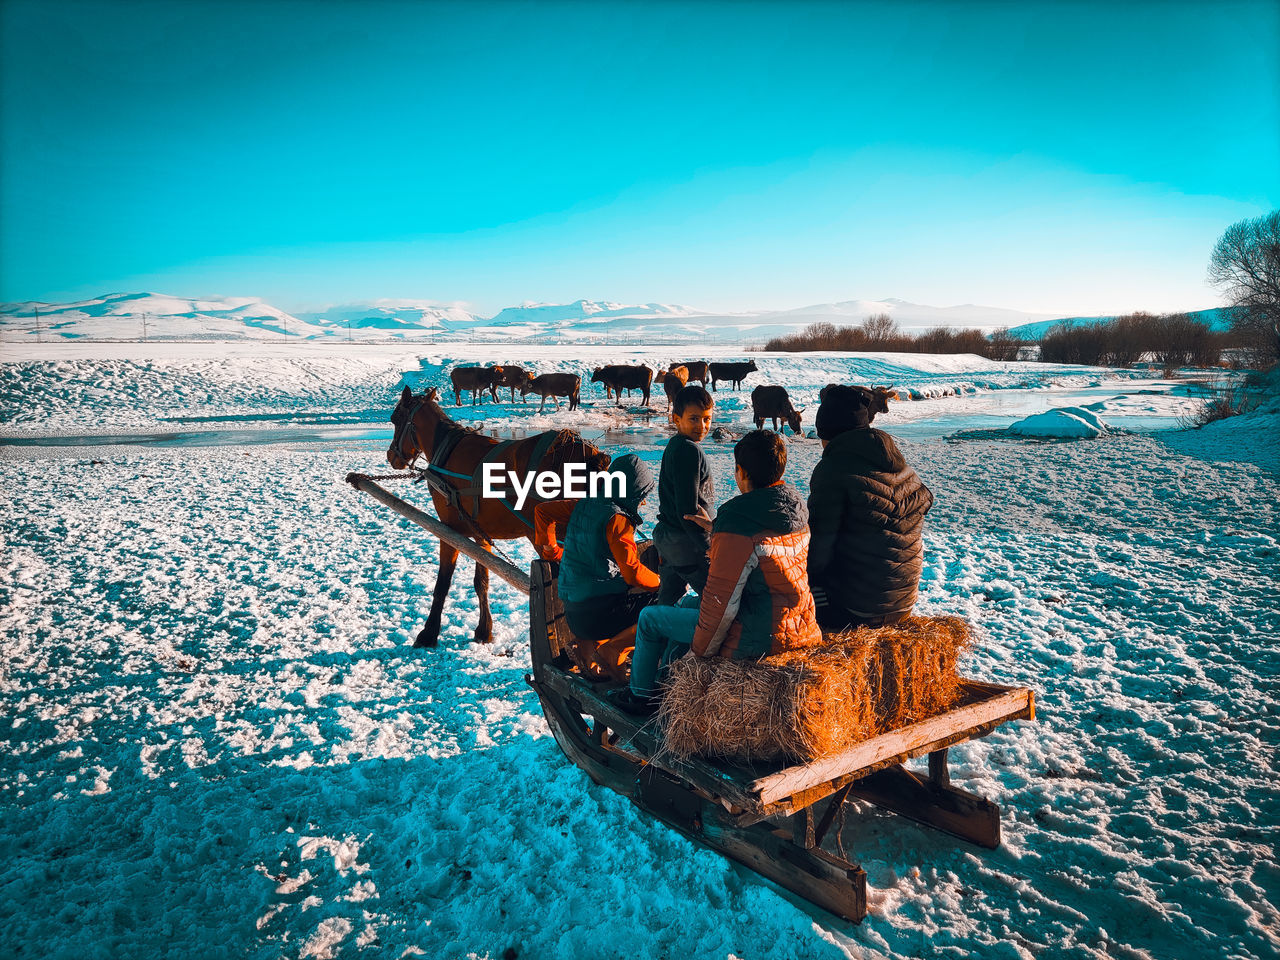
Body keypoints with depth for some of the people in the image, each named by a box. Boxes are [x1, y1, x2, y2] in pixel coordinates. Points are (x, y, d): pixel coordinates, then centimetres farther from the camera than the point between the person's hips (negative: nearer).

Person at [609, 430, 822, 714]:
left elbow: (722, 602, -23)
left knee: (650, 617, 11)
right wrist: (715, 528, 31)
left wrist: (699, 651, -8)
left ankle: (642, 694, 32)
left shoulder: (736, 527, -25)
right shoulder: (796, 511, 1)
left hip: (757, 638, -8)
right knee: (689, 604, 30)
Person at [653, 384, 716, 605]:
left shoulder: (673, 446, 12)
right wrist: (709, 547, -18)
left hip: (665, 536, 10)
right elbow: (688, 509, -23)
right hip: (686, 542, -10)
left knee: (667, 601, 17)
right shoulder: (690, 450, -19)